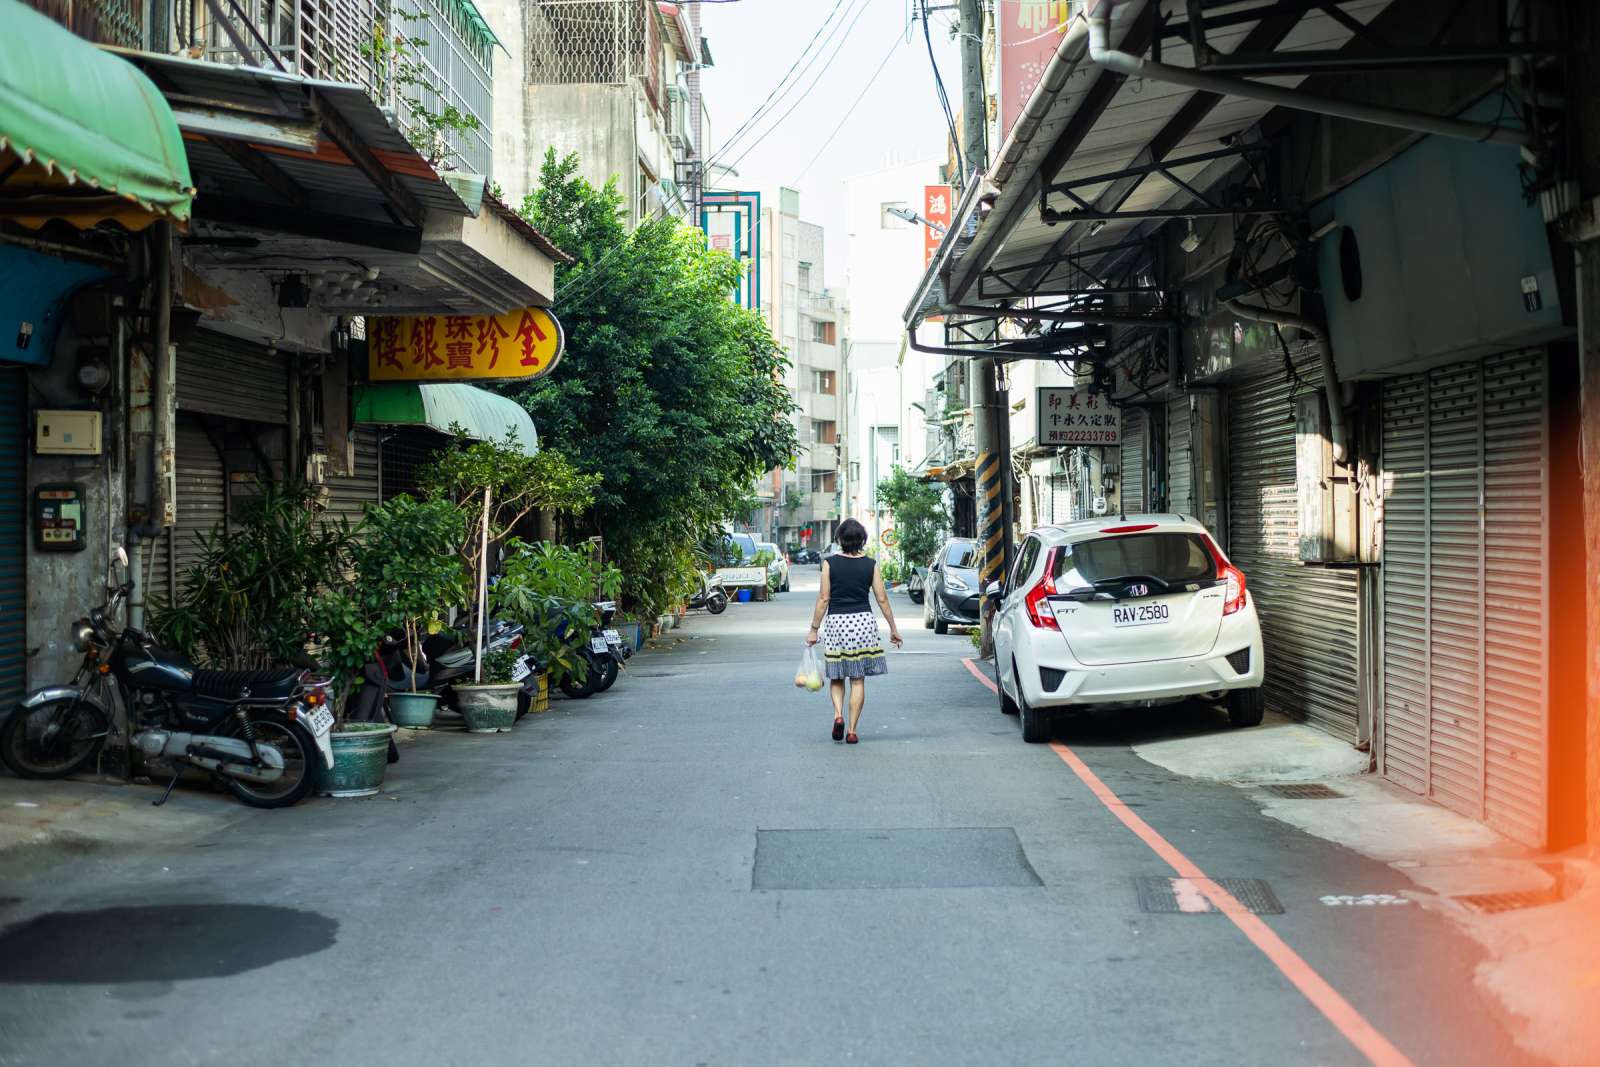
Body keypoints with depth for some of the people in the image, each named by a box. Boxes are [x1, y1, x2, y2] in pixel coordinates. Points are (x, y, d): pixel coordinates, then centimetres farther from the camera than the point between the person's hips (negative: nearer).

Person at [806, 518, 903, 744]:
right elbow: (882, 599, 2)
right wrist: (893, 628, 12)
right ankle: (852, 731, 5)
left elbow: (823, 599, -4)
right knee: (858, 680, 6)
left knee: (836, 677, 14)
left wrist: (814, 629, 2)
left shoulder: (830, 563, -3)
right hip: (863, 622, 1)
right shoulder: (871, 564, 0)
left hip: (836, 622, -1)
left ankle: (838, 714, -9)